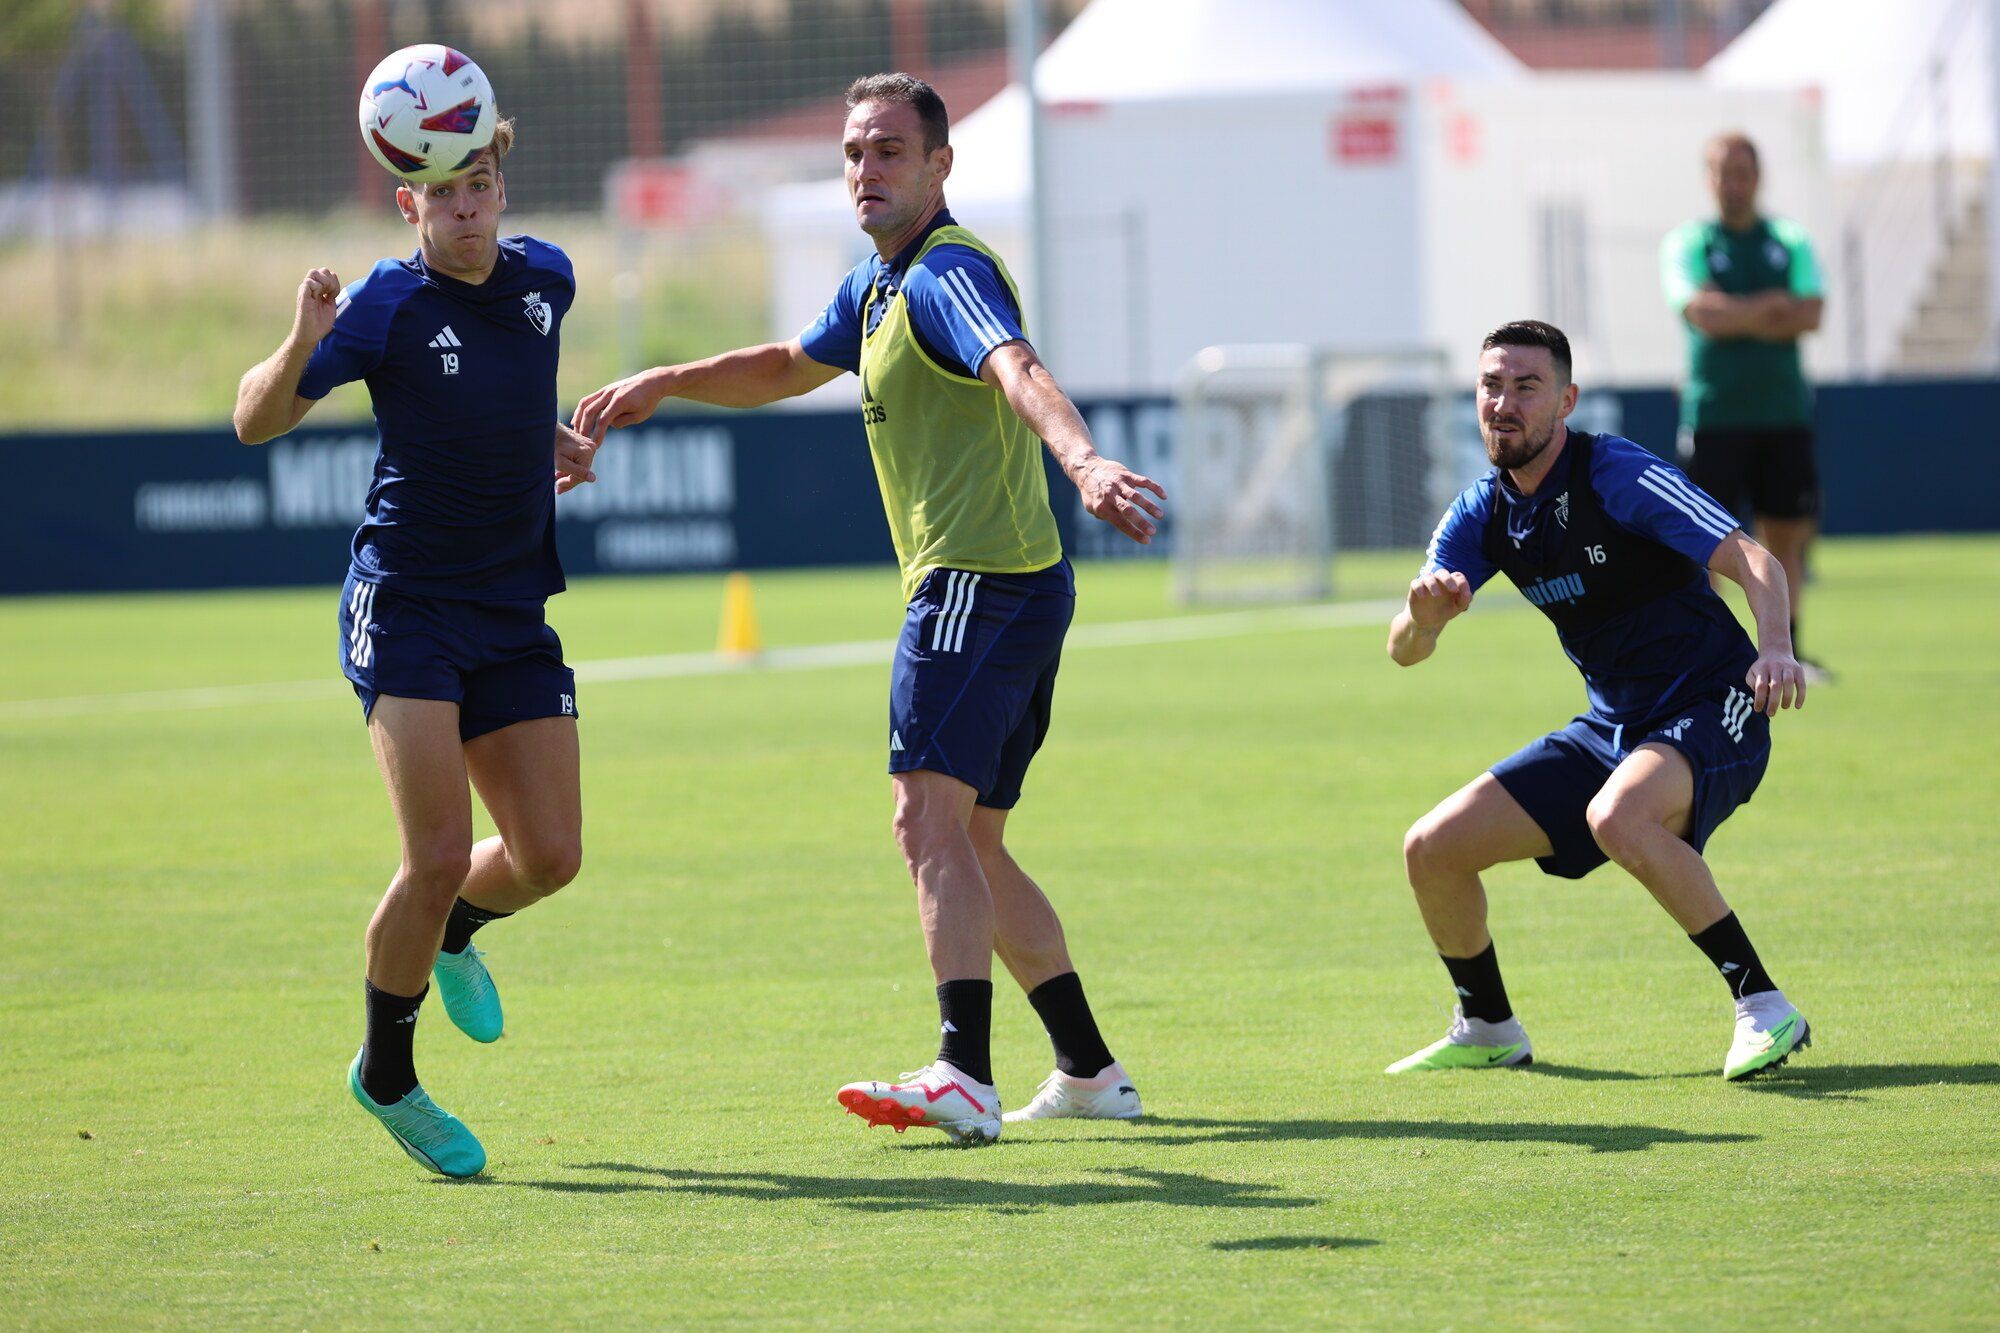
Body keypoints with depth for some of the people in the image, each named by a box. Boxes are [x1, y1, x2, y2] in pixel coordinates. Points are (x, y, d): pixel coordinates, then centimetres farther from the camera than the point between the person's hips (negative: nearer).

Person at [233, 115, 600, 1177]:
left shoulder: (545, 279, 5)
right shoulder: (385, 305, -13)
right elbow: (255, 421, -12)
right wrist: (302, 348, -29)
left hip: (514, 612, 5)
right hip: (403, 602, -5)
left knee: (548, 857, -1)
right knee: (439, 856, -15)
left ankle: (450, 932, 35)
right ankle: (386, 1072, 6)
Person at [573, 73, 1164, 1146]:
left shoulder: (948, 274, -14)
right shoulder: (876, 286, 18)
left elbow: (1019, 372, -34)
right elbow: (790, 367, 36)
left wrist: (1085, 462, -53)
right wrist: (664, 383, 24)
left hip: (980, 582, -11)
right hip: (994, 586, 11)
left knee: (931, 817, -21)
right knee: (971, 844, 15)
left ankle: (966, 1077, -32)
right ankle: (1088, 1071, 19)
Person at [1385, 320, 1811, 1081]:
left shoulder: (1617, 476, -17)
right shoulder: (1482, 516, 2)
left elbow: (1751, 561, -24)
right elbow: (1405, 651, -2)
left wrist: (1775, 648, -44)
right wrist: (1424, 615, -27)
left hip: (1713, 706, -7)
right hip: (1610, 727, 7)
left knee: (1617, 818, -38)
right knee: (1432, 849, 0)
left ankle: (1763, 1007, -28)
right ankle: (1488, 1031, 23)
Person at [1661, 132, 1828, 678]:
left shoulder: (1790, 242, 10)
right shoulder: (1686, 243, 2)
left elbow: (1810, 315, -4)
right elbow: (1701, 312, -15)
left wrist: (1735, 317, -12)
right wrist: (1773, 309, -9)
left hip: (1784, 411, 3)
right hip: (1715, 417, -3)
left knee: (1787, 534, 4)